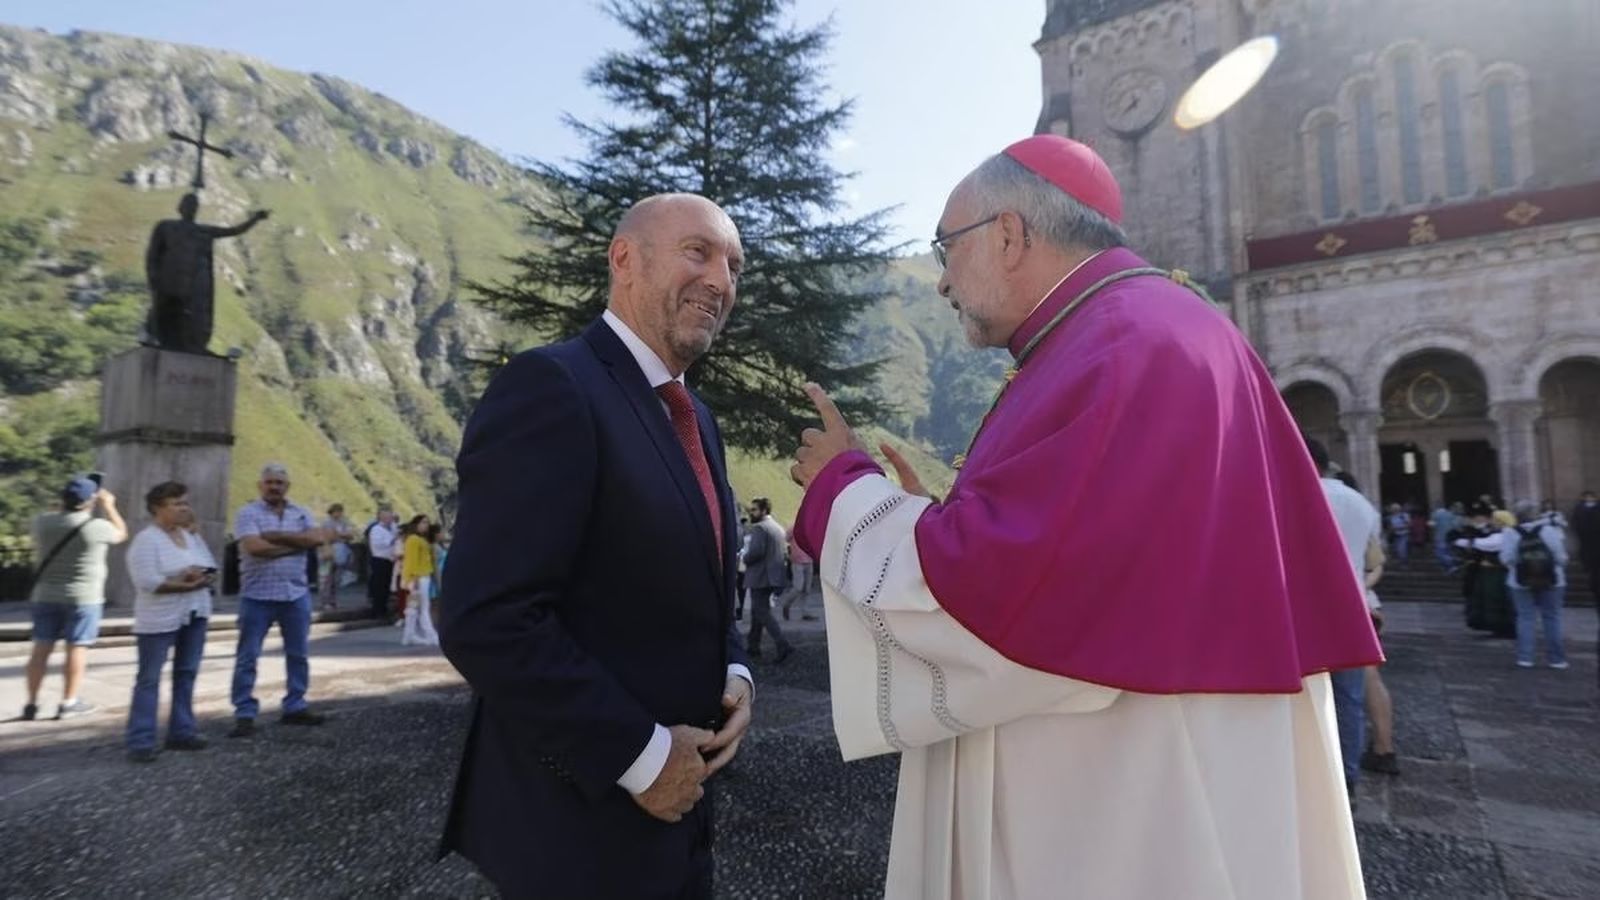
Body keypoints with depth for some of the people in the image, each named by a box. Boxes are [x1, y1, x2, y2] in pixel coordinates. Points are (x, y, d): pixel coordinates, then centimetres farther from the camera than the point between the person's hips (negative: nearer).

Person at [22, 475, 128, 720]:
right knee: (77, 648, 1)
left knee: (42, 648, 9)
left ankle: (32, 703, 13)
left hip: (45, 595, 5)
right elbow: (121, 534, 7)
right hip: (83, 597, -5)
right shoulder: (97, 527, -12)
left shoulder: (43, 522, -1)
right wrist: (109, 505, 15)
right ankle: (69, 703, 4)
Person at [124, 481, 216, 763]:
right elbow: (147, 581, -21)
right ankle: (140, 742, 2)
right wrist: (187, 585, -19)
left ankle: (182, 732, 18)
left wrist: (198, 576, -14)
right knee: (149, 679, -1)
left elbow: (211, 570, 7)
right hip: (159, 619, -7)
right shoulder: (146, 540, -11)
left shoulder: (191, 535, 10)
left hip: (195, 615, 7)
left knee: (187, 675, 10)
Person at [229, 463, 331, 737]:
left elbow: (318, 539, -9)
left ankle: (295, 708, 23)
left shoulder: (301, 513, 8)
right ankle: (245, 715, 9)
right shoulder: (248, 513, -4)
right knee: (247, 657, 2)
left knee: (299, 654, 11)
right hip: (257, 596, -4)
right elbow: (255, 547, -19)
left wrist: (276, 535, -14)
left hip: (296, 594, 4)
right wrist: (298, 542, -11)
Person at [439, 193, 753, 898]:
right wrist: (641, 754, -19)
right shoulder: (550, 386, -18)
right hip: (580, 820, -8)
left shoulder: (696, 419, 9)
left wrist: (733, 673, -2)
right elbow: (486, 622, -24)